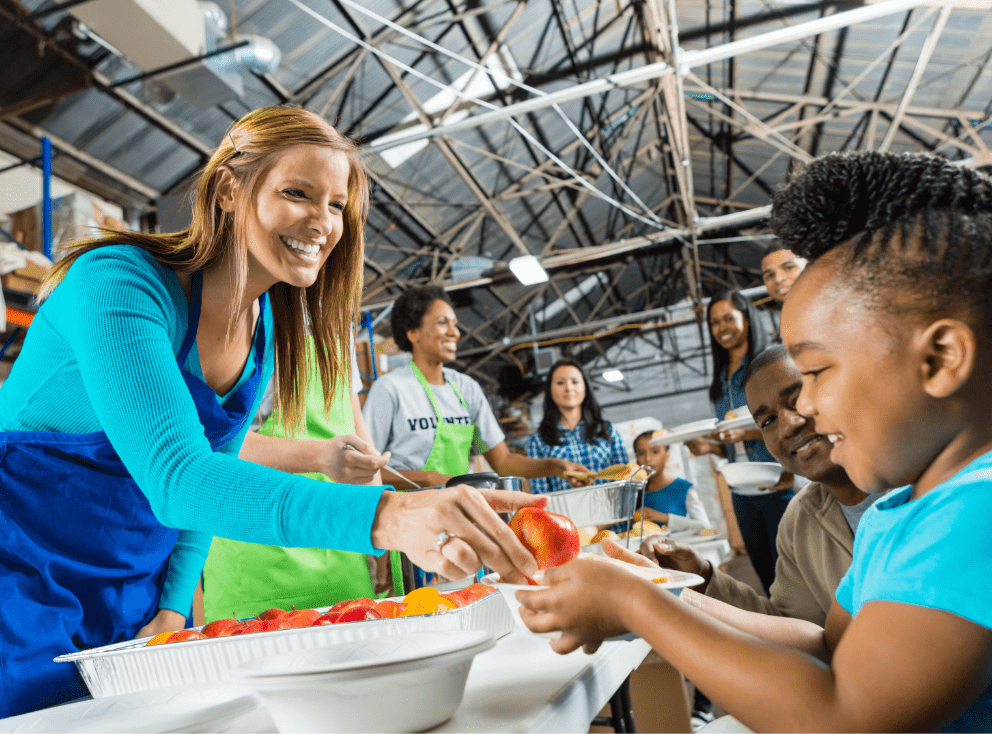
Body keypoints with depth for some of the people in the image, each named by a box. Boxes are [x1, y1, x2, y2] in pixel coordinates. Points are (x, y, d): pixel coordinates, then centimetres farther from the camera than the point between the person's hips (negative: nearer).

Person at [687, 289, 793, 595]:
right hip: (742, 493, 6)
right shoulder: (721, 381, 14)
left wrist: (745, 434, -24)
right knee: (766, 577, 14)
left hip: (777, 487, -6)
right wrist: (710, 447, -1)